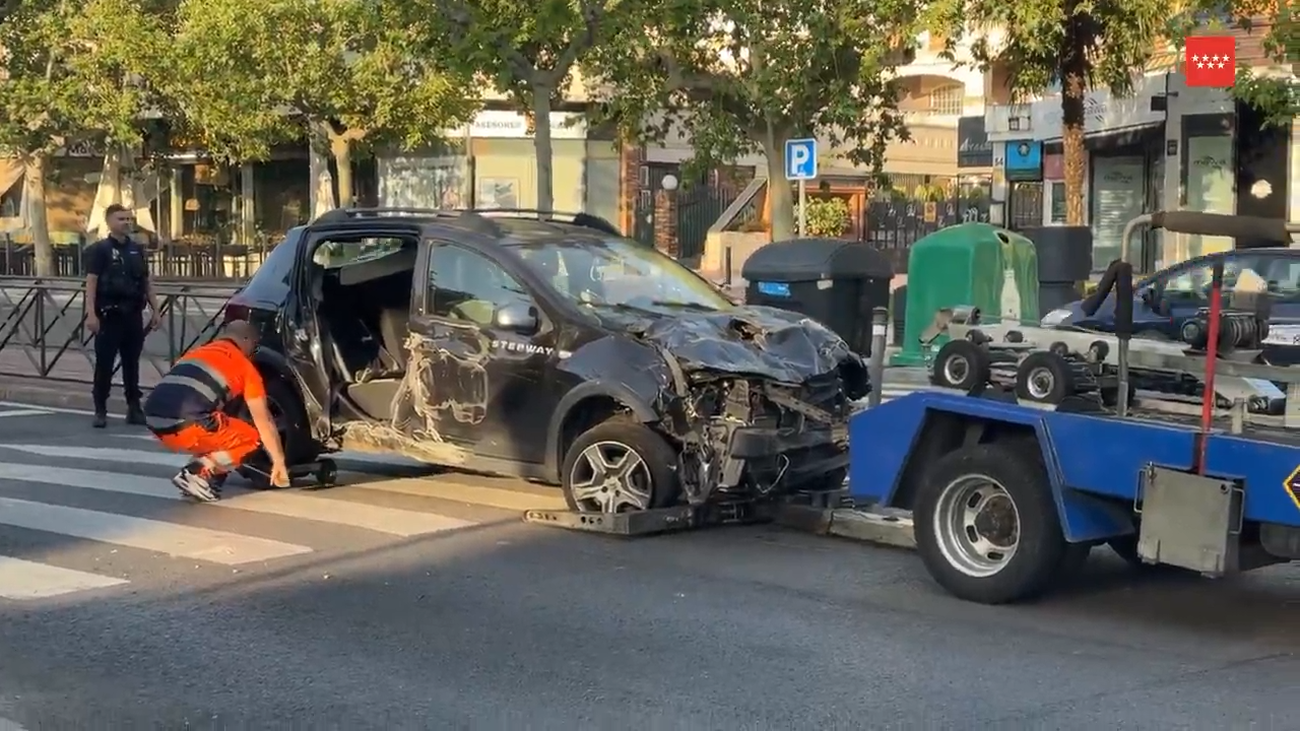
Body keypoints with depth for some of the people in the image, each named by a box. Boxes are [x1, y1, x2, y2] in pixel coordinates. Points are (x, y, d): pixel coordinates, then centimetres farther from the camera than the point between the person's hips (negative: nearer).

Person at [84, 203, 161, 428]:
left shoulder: (136, 249, 13)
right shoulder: (99, 249, -4)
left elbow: (146, 282, 17)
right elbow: (91, 281, -10)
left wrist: (155, 310, 11)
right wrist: (91, 313, -18)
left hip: (133, 314, 5)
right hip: (109, 315, -5)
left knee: (132, 363, 9)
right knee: (104, 363, -2)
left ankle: (134, 408, 15)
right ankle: (100, 410, 5)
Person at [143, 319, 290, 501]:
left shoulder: (196, 352, 30)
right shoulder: (244, 366, 11)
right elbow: (264, 421, 12)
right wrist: (279, 462, 21)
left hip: (155, 421, 7)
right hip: (185, 425, -7)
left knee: (215, 429, 33)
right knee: (251, 438, 12)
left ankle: (207, 479, 13)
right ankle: (197, 473, -5)